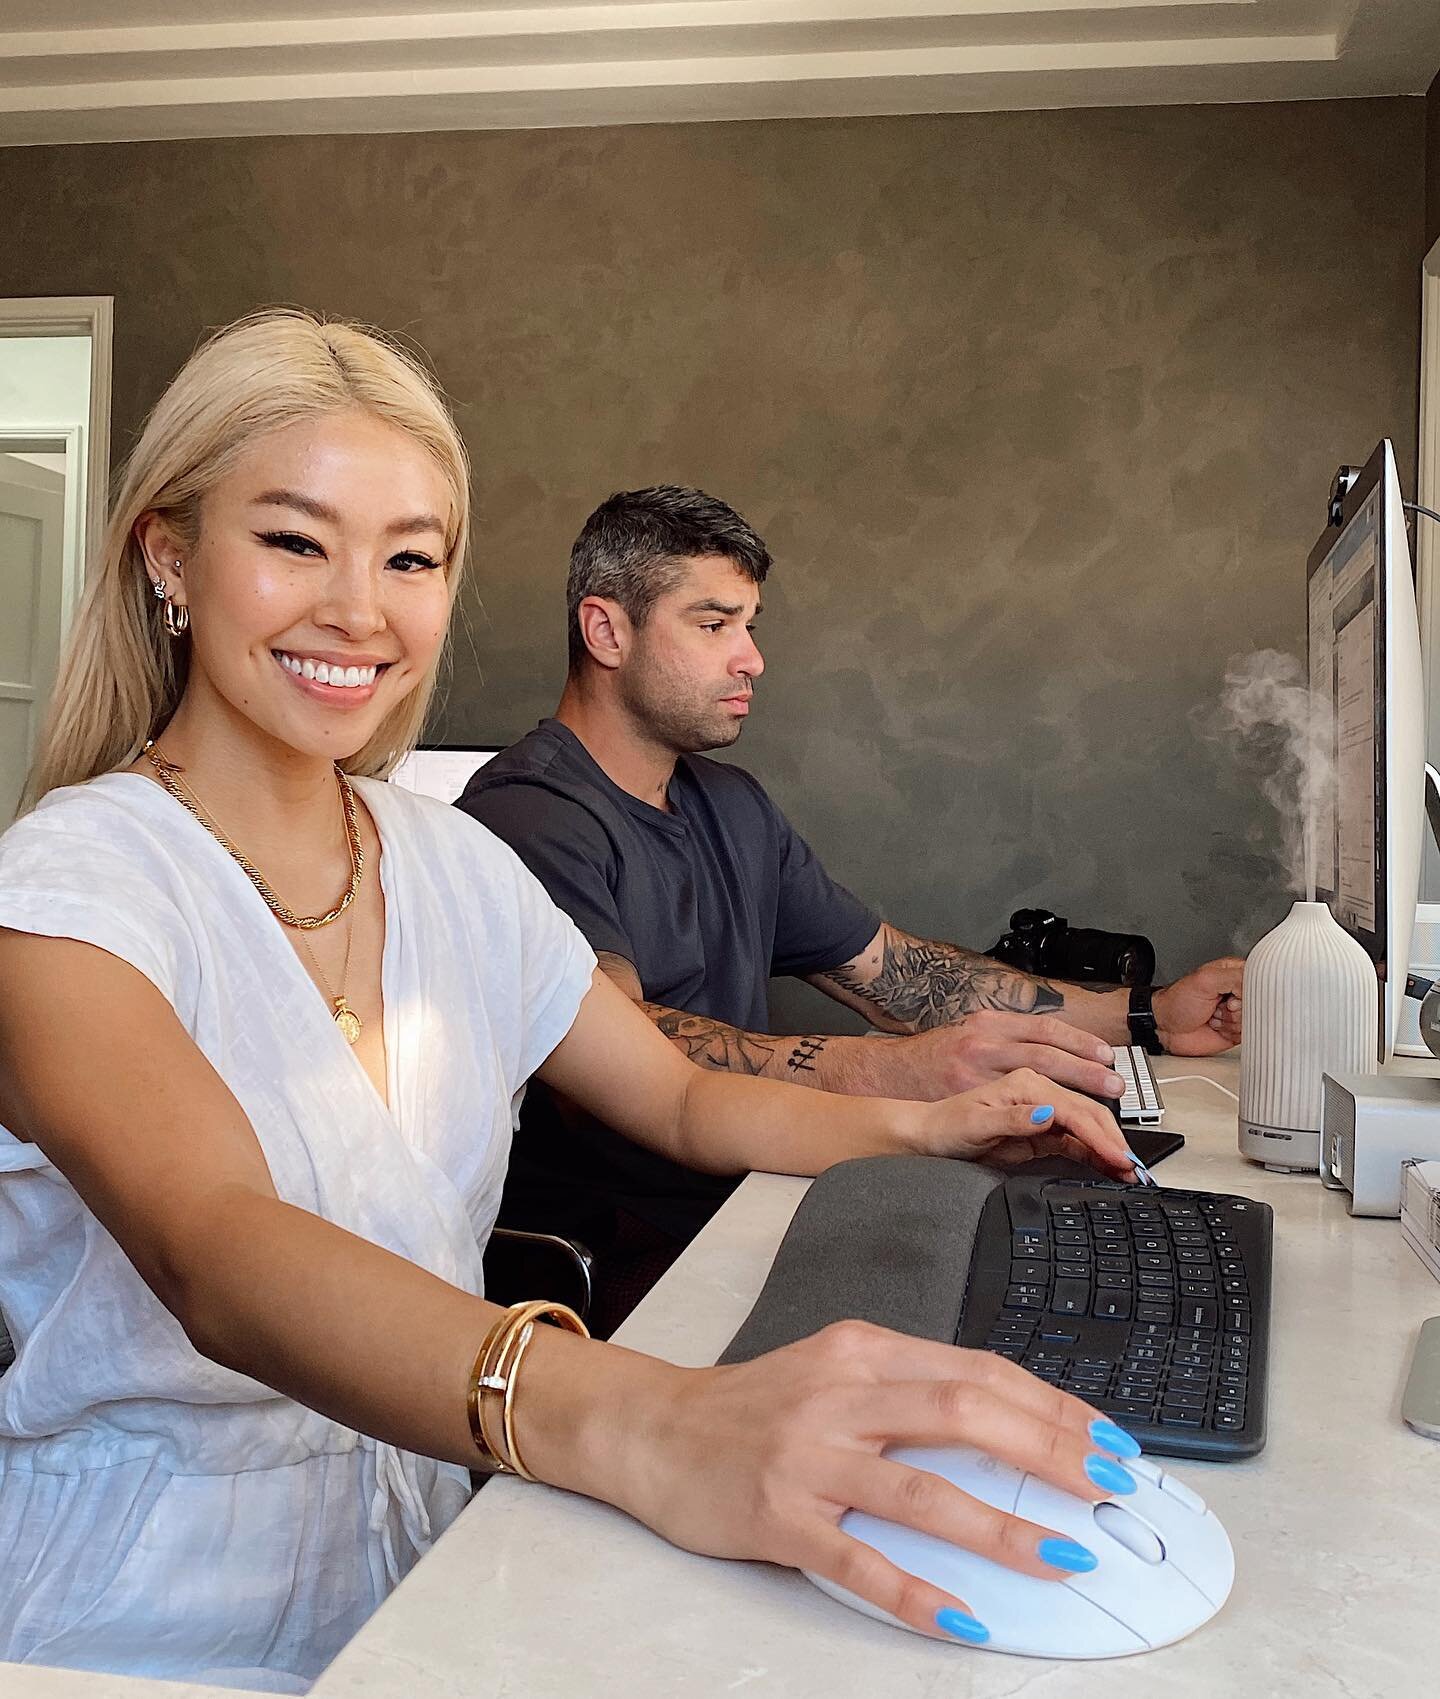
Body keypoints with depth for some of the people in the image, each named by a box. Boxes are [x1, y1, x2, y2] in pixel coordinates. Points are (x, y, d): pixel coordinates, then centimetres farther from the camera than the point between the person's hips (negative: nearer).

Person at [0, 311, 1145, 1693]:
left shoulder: (453, 867, 4)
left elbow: (681, 1101, 10)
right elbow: (216, 1255, -33)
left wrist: (921, 1127, -8)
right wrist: (640, 1427, -49)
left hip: (420, 1559, 5)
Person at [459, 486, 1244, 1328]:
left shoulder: (732, 807, 16)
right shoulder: (531, 817, -14)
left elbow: (896, 973, 16)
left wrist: (1144, 1016, 8)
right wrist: (886, 1073, -41)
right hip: (614, 1261, -8)